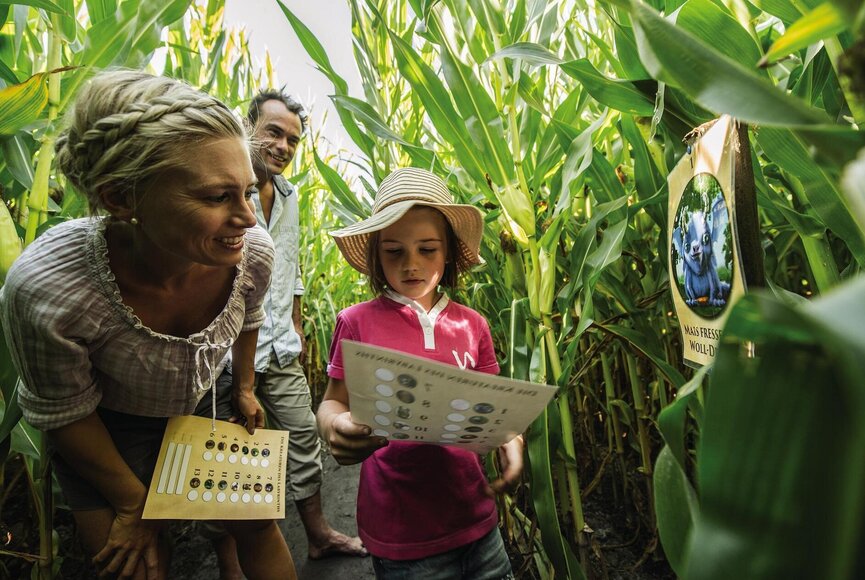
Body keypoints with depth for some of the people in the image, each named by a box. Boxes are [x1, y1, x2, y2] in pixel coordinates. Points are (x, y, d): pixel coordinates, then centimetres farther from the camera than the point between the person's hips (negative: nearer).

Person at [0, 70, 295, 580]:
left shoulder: (252, 252, -28)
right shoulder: (45, 288, -36)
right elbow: (64, 414, -18)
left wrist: (244, 390, 11)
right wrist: (133, 504, -6)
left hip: (204, 405, 3)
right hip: (106, 429, -2)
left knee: (258, 524, 9)